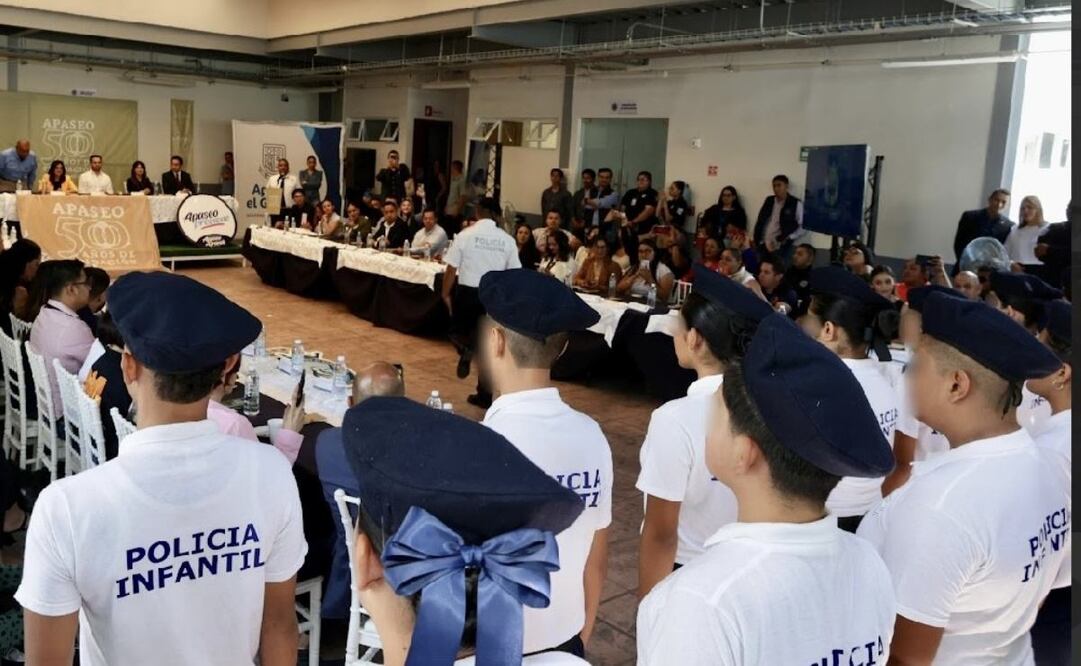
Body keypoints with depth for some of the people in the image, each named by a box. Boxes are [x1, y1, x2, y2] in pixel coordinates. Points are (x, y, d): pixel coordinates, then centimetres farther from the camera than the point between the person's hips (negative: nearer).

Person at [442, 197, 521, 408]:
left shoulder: (465, 235, -7)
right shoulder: (507, 240, -1)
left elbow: (451, 269, -6)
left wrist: (446, 294, 6)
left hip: (467, 292, -2)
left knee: (458, 330, 23)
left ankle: (466, 350, -13)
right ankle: (484, 395, 14)